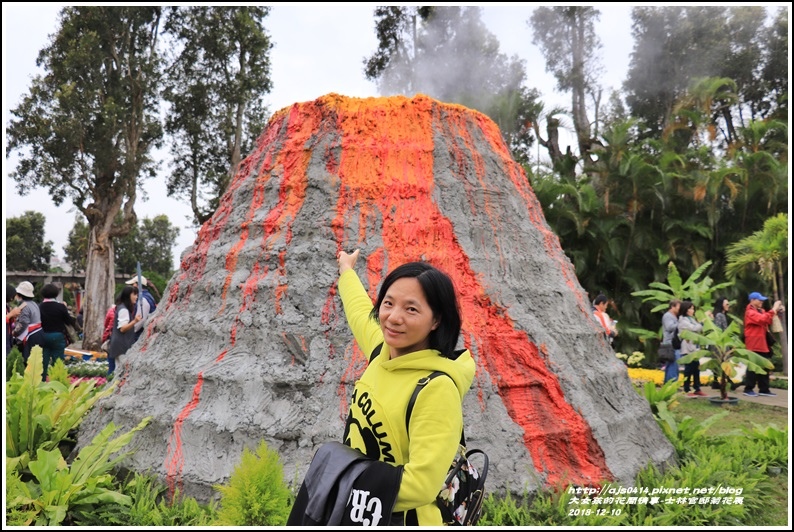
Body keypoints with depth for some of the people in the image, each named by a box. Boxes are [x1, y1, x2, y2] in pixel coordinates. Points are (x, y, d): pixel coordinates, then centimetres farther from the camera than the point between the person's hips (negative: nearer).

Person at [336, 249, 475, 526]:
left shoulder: (437, 387, -26)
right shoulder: (383, 352, -5)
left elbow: (421, 483, -30)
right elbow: (361, 311, 16)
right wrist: (346, 270, 33)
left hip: (400, 519, -7)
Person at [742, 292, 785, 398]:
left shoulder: (760, 311, 17)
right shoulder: (750, 312, -12)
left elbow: (768, 320, 20)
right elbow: (763, 319, -26)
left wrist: (777, 311, 5)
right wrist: (774, 309, -22)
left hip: (762, 344, 9)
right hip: (753, 345, -9)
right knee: (753, 368, -5)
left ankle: (764, 389, 14)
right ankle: (748, 389, 2)